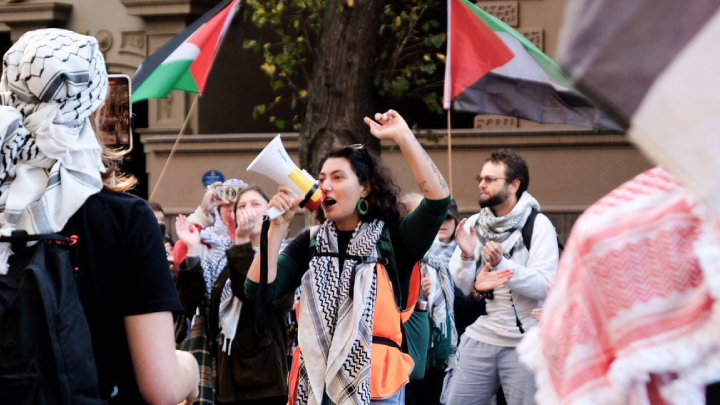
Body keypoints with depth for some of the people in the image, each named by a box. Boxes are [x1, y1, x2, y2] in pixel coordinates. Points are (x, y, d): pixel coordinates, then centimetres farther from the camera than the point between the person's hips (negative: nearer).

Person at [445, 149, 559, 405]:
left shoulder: (538, 225, -8)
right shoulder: (473, 224, 6)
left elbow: (545, 287, -17)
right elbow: (462, 286, 4)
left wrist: (502, 263, -27)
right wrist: (466, 256, -15)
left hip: (525, 343, -4)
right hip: (479, 337, 4)